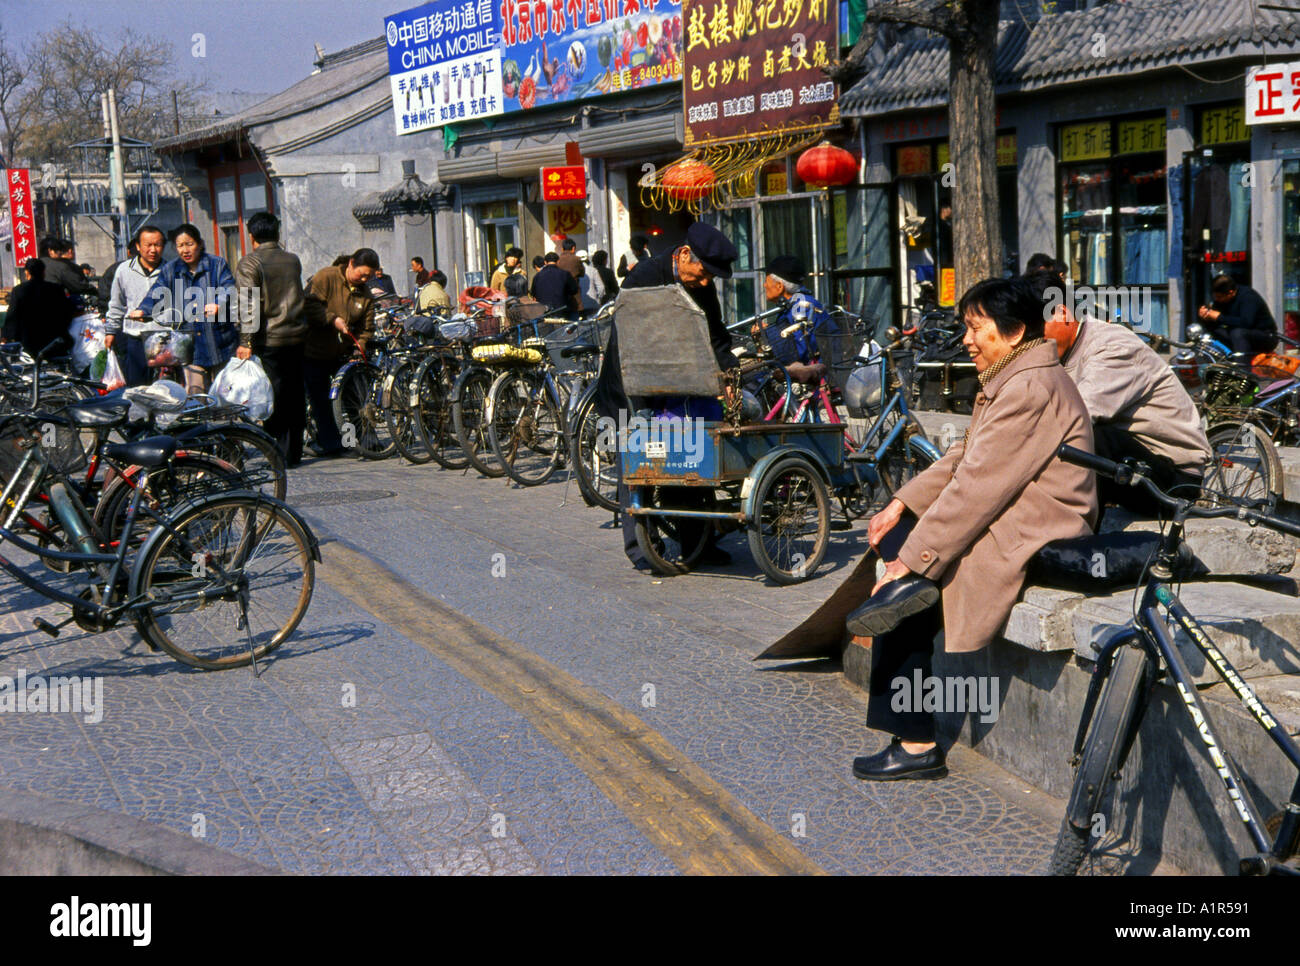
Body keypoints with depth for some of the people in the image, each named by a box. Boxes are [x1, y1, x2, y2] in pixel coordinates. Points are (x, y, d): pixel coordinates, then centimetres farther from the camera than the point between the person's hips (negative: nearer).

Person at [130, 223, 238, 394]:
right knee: (194, 393, -4)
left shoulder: (217, 264, 3)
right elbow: (157, 293, 0)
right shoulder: (170, 270, 11)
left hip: (219, 340, -1)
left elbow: (229, 289, -11)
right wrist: (142, 310, -21)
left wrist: (217, 304, -33)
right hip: (191, 343, 2)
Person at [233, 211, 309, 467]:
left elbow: (248, 304, -15)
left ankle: (279, 455, -2)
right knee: (295, 396, 10)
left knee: (273, 397, -2)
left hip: (268, 340, -5)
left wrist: (245, 341, -16)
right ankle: (293, 452, 16)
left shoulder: (248, 263, -7)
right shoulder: (293, 260, 11)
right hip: (296, 335, 5)